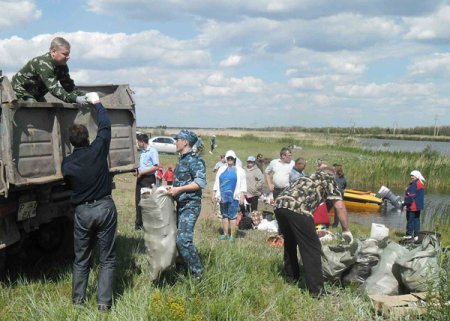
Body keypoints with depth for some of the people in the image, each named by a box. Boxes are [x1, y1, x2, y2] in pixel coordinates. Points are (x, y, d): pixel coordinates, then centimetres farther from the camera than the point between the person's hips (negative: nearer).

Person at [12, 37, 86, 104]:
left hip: (36, 95, 9)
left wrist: (82, 96, -23)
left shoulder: (62, 66, -4)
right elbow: (54, 89, -42)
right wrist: (76, 99, -50)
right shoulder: (44, 63, -33)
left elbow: (69, 86, -2)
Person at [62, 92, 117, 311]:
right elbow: (105, 126, 4)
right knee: (107, 258, 6)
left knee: (81, 259, 16)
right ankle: (104, 302, 4)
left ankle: (77, 300, 21)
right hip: (104, 208, -1)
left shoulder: (67, 164, -4)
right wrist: (97, 103, 17)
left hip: (82, 211, 2)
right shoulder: (97, 151, -10)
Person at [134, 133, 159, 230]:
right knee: (138, 201, 10)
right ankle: (139, 224, 19)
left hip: (149, 179, -8)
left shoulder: (152, 151, -12)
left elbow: (156, 167, -18)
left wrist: (141, 172, -18)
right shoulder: (142, 152, 13)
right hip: (140, 179, 8)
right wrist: (136, 171, 4)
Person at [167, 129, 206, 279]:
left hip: (190, 205, -10)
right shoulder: (182, 160, 15)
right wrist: (173, 188, 8)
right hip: (181, 205, 10)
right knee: (179, 238, 12)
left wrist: (179, 189, -21)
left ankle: (197, 273, -7)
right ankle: (185, 267, 24)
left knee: (183, 239, -17)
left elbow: (200, 183, -21)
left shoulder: (195, 159, -12)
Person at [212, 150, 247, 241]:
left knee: (232, 216, -7)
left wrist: (242, 196, -6)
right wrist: (213, 194, 13)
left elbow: (243, 184, 2)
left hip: (234, 197, -4)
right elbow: (217, 182, 19)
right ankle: (225, 234, 16)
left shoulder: (239, 170, 6)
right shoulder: (221, 169, 17)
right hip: (223, 197, 4)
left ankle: (232, 236, -4)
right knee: (224, 215, 8)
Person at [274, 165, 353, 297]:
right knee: (312, 248, 2)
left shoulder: (309, 177, 38)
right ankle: (316, 290, 2)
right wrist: (346, 230, 16)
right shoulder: (328, 178, 20)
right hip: (296, 208, -7)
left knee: (290, 242, 27)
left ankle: (291, 277, 39)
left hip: (279, 205, 7)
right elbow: (339, 207, 7)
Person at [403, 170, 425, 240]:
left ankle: (409, 234, 4)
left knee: (410, 219, -1)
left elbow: (410, 196, -21)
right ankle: (416, 235, 15)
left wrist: (406, 204, -16)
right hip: (419, 206, 10)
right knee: (417, 219, 12)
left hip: (412, 206, -10)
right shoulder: (421, 184, 13)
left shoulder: (414, 184, -18)